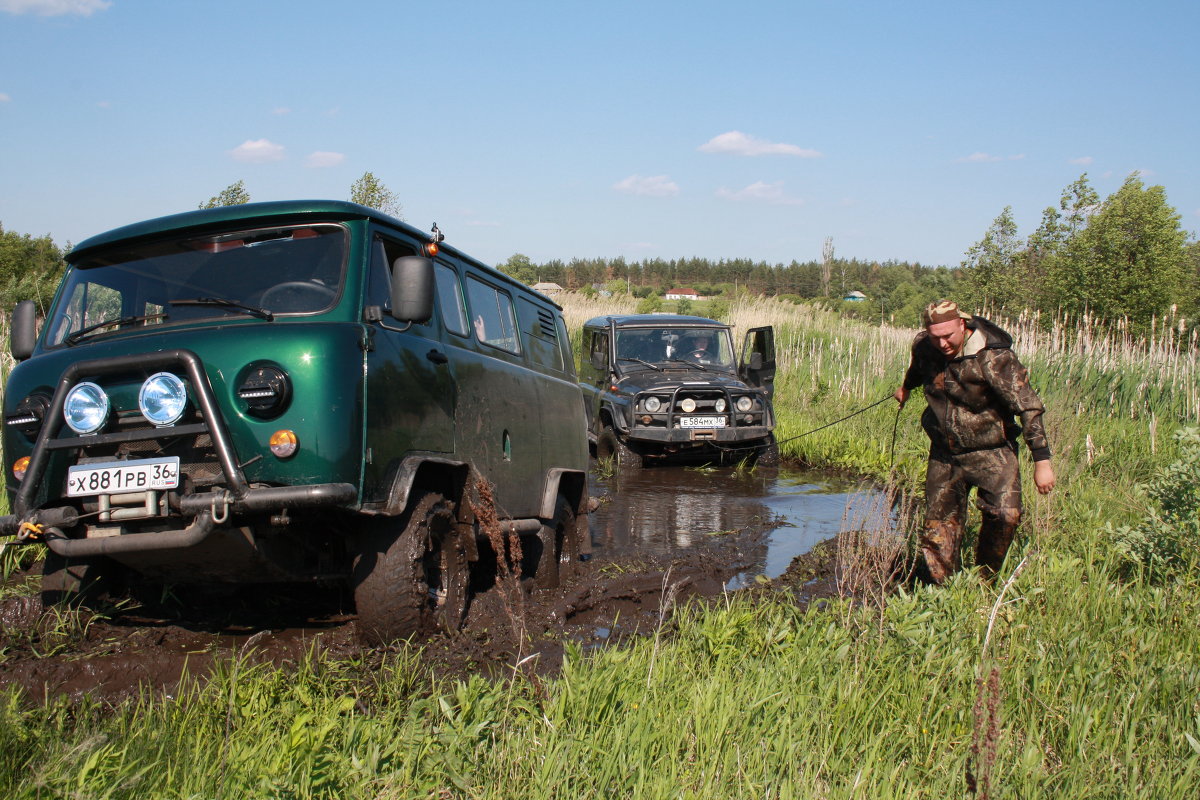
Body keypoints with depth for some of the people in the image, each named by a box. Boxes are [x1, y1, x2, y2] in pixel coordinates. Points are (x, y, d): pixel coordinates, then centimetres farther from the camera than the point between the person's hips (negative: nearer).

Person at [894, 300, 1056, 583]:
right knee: (938, 532, 4)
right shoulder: (923, 346, -4)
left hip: (991, 452, -4)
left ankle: (984, 580, -1)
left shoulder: (993, 358, -21)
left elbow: (1029, 408, -20)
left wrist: (1042, 461, -23)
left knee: (1005, 515, -23)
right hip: (944, 455, 5)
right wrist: (906, 387, 43)